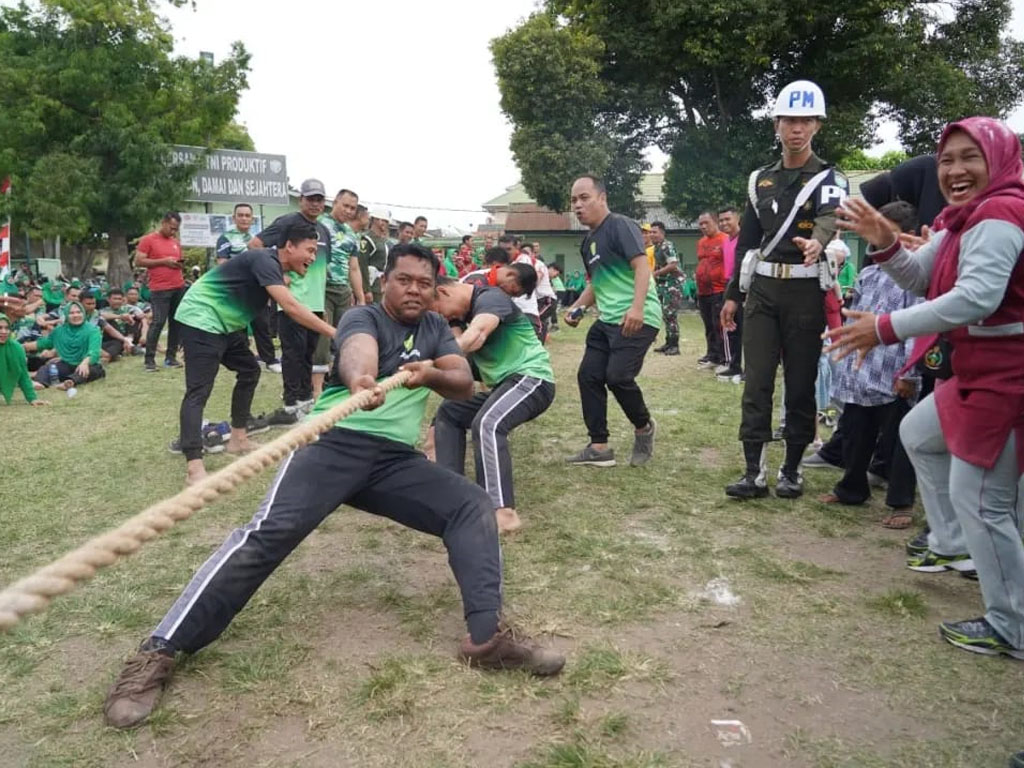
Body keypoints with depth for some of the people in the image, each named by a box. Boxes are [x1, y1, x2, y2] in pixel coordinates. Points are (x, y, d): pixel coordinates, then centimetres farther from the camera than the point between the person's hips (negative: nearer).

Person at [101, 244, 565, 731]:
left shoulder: (436, 329, 18)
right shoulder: (363, 317, -1)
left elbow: (464, 385, 6)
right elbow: (358, 352, -27)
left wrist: (431, 374, -18)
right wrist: (360, 382, -52)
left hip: (395, 459, 6)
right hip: (335, 443, -5)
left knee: (473, 507, -11)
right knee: (269, 533, -24)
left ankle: (487, 637, -12)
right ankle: (158, 653, -20)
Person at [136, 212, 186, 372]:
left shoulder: (176, 242, 17)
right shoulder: (148, 240, 0)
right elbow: (138, 261, -6)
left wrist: (181, 265, 3)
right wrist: (163, 261, -12)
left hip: (179, 287, 6)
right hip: (160, 289, -6)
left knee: (176, 322, 5)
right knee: (158, 322, -9)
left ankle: (171, 357, 12)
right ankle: (149, 359, -3)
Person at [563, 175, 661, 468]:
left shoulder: (620, 226, -9)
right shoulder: (588, 242, 18)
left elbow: (641, 266, -20)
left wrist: (637, 307, -33)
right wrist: (577, 307, 14)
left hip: (637, 318, -9)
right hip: (608, 320, 9)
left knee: (617, 376, -19)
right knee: (588, 375, 3)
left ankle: (644, 427, 10)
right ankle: (599, 447, 11)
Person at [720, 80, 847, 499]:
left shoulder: (830, 178, 0)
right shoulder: (760, 180, 14)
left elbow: (830, 218, -22)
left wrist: (817, 241, -46)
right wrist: (732, 294, 12)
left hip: (805, 292, -3)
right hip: (762, 289, 4)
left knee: (801, 385, 2)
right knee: (756, 383, -1)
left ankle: (792, 470, 13)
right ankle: (754, 472, 2)